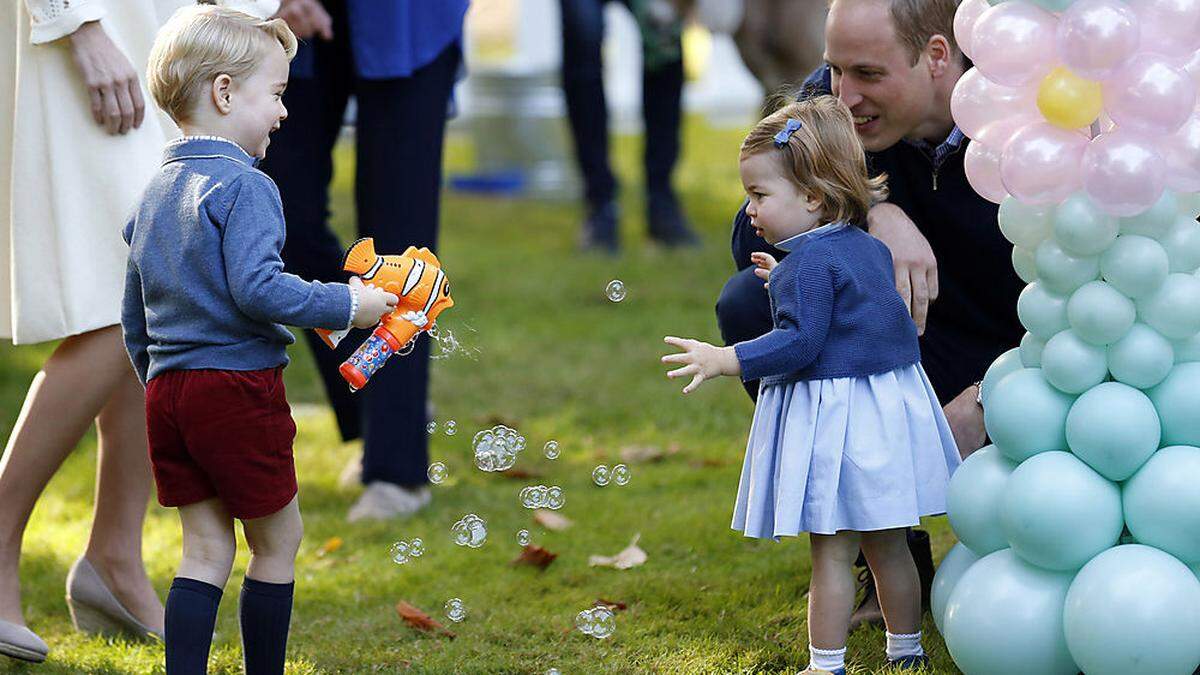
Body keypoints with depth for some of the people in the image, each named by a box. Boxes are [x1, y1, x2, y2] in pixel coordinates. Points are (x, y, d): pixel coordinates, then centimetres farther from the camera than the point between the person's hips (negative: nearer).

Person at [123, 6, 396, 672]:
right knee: (277, 542, 6)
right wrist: (346, 305, -14)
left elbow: (133, 318, 19)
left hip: (165, 392, 8)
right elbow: (256, 289, -23)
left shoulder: (156, 192, 15)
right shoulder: (244, 187, -12)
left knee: (205, 549, 10)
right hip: (237, 388, -8)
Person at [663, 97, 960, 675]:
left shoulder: (810, 262, -17)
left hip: (832, 419, -9)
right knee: (887, 545, 17)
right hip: (889, 402, 9)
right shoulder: (869, 248, 11)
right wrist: (787, 284, 30)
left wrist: (723, 360, -22)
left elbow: (800, 342, -23)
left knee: (830, 552, -2)